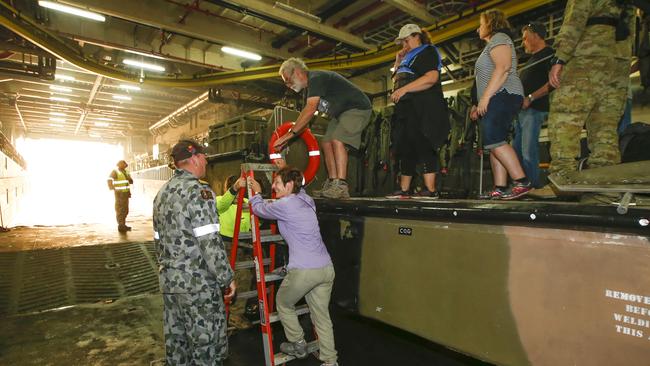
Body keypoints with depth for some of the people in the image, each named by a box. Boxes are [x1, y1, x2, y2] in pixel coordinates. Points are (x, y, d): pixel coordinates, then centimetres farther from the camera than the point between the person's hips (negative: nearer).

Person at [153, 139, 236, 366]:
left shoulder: (163, 192, 10)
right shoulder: (198, 191, -17)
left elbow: (159, 239, 17)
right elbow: (210, 243, -22)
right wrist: (226, 278, -14)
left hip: (169, 280, 9)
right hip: (199, 283, -8)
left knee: (176, 340, 19)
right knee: (207, 343, 5)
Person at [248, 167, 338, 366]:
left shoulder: (284, 205, -9)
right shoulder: (307, 201, 12)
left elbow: (258, 209, 9)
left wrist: (256, 193, 27)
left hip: (303, 271, -7)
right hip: (326, 268, 7)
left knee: (284, 305, 21)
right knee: (322, 315, 15)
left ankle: (298, 345, 34)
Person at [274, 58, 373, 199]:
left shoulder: (316, 78, -22)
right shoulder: (311, 85, 10)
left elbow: (310, 110, -35)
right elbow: (309, 113, 9)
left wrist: (290, 134, -34)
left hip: (358, 108, -10)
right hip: (341, 113, 10)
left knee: (337, 140, -26)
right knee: (326, 143, 2)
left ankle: (341, 187, -28)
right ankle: (332, 184, 2)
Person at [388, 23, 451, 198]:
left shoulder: (427, 52, 2)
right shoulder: (409, 58, 28)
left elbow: (432, 77, -16)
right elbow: (397, 81, 30)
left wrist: (404, 89, -20)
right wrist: (398, 63, 19)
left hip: (423, 110, -9)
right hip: (407, 109, 9)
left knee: (423, 146, -16)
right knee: (405, 149, 5)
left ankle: (430, 190, -15)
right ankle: (403, 190, 8)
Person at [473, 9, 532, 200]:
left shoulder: (498, 38, 0)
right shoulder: (493, 43, 31)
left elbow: (503, 68, -17)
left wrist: (485, 97, -22)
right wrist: (480, 105, 25)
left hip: (502, 96, -10)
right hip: (497, 100, 10)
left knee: (494, 141, -22)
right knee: (494, 144, 1)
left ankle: (522, 182, -22)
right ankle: (500, 189, -3)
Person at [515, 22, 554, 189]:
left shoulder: (549, 54, -2)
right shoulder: (533, 58, 27)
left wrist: (530, 98, -18)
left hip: (534, 109, -9)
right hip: (520, 110, 9)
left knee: (528, 151, -13)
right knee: (517, 150, 7)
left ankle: (533, 186, -9)